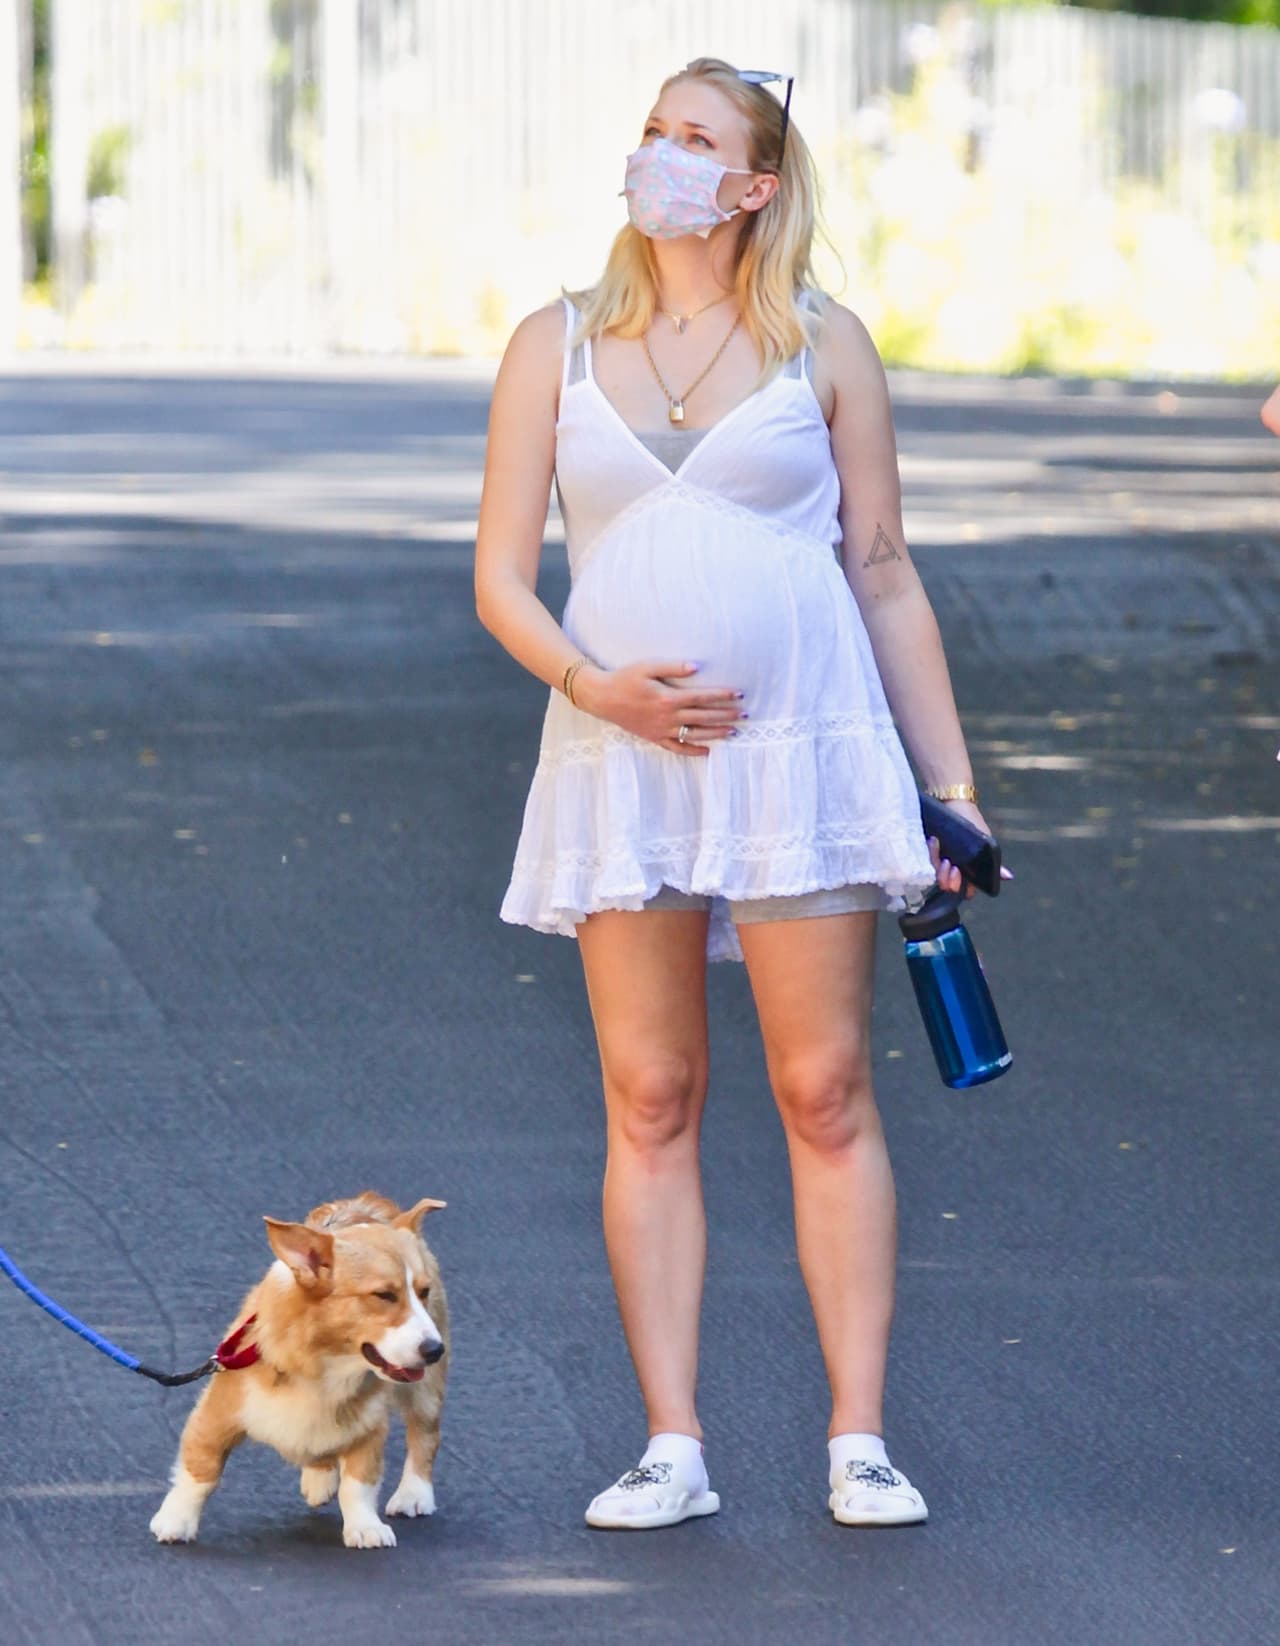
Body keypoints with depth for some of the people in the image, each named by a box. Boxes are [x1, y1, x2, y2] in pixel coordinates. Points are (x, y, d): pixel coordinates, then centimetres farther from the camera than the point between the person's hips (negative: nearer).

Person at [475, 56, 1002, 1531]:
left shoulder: (823, 347, 4)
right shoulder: (556, 348, 7)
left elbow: (884, 577, 7)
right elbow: (501, 578, 5)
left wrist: (950, 778, 5)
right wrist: (593, 684, -13)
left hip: (802, 749, -1)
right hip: (624, 754, 2)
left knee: (826, 1093, -2)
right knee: (648, 1101, 2)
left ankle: (858, 1442, 2)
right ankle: (671, 1447, 5)